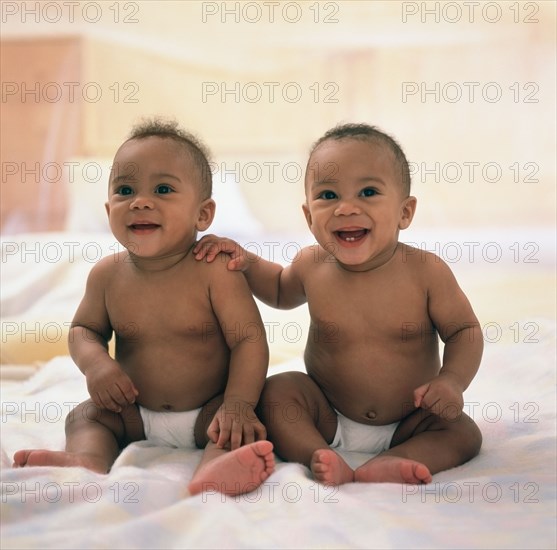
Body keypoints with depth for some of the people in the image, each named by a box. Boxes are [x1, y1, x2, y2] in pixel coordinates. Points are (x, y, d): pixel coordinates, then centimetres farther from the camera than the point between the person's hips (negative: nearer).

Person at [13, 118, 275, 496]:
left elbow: (249, 340, -17)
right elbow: (84, 329, 9)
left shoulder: (215, 270, -17)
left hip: (208, 411, -4)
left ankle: (214, 469, -56)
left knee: (244, 423, -29)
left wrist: (238, 403, -31)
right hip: (135, 413, 4)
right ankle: (88, 460, -40)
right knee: (85, 414, -13)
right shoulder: (108, 274, -5)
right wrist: (95, 363, -15)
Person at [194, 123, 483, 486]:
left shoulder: (426, 271, -18)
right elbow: (282, 291, 16)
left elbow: (465, 330, -6)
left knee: (464, 433, -20)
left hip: (406, 424, -1)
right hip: (327, 419, 2)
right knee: (277, 391, -20)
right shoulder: (311, 265, -8)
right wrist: (247, 263, -2)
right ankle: (320, 458, -34)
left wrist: (452, 380, -25)